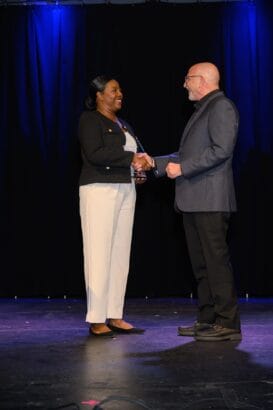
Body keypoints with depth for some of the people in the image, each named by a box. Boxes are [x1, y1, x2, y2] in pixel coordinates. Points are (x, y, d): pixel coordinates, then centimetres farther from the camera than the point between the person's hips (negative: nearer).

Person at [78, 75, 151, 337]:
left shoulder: (123, 125, 22)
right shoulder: (89, 120, -2)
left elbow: (136, 154, 25)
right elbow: (95, 153, -17)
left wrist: (142, 163, 2)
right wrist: (130, 158, -13)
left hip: (125, 191, 8)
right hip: (100, 190, -8)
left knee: (120, 254, 5)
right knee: (99, 254, -8)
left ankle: (115, 317, 10)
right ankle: (96, 321, -4)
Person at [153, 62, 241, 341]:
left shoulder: (221, 107, -7)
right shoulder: (202, 109, 22)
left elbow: (221, 150, -19)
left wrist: (182, 168, -17)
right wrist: (156, 163, 19)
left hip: (210, 200, -10)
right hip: (193, 201, 10)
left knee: (217, 261, -7)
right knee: (201, 263, 11)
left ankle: (228, 324, -2)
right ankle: (207, 320, 18)